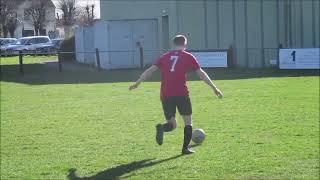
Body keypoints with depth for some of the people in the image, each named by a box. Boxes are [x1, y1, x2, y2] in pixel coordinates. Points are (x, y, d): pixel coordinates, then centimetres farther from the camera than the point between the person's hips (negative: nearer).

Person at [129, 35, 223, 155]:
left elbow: (150, 70, 7)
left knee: (172, 124, 10)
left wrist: (137, 83, 9)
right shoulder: (188, 57, 8)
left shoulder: (165, 57, 15)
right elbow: (201, 74, 7)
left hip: (165, 95, 3)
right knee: (188, 121, 13)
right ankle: (185, 148, 5)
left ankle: (161, 128, -22)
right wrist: (214, 88, 13)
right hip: (181, 94, -3)